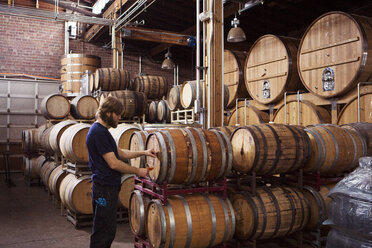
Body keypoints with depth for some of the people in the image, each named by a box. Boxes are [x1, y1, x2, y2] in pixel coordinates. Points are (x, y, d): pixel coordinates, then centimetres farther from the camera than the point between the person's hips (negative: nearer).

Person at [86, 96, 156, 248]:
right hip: (104, 188, -10)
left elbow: (120, 153, 21)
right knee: (102, 233, 0)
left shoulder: (102, 130, 15)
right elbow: (113, 163, -20)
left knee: (108, 231, 18)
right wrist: (137, 171, -10)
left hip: (110, 187, 10)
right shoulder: (98, 132, -18)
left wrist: (143, 153, 13)